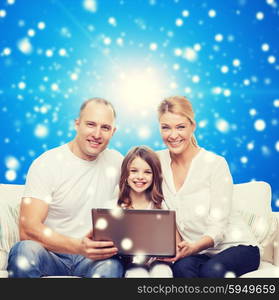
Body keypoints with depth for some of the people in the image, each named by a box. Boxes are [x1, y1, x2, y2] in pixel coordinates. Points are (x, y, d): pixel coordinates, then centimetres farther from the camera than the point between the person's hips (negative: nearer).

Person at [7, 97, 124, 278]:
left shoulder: (115, 161, 6)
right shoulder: (46, 165, -8)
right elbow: (28, 229, -17)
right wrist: (79, 246, -34)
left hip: (93, 256, 1)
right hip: (51, 253, -1)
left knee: (111, 265, -34)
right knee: (24, 251, -35)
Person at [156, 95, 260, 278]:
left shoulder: (215, 164, -10)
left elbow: (218, 226, -13)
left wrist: (193, 247, -33)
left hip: (234, 245, -1)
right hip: (194, 252, 2)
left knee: (212, 269, -34)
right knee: (182, 267, -33)